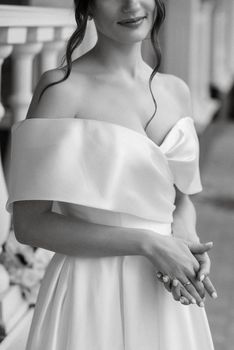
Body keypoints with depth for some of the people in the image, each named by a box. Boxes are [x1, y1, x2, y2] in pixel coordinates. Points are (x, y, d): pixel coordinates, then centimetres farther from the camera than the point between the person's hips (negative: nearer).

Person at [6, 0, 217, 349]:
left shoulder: (176, 91, 5)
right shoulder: (61, 88, -11)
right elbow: (30, 224, -14)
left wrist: (188, 243, -6)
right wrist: (147, 243, -18)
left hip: (164, 294, 5)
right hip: (94, 296, -5)